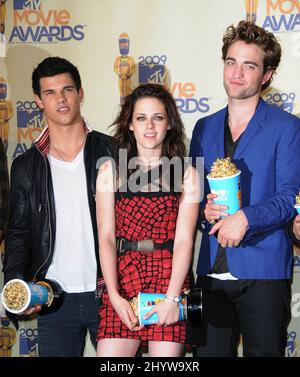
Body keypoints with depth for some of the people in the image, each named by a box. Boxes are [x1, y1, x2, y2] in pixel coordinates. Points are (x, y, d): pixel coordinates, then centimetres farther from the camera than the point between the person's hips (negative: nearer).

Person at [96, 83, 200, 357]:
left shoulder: (187, 174, 6)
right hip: (121, 275, 1)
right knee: (110, 353, -8)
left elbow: (184, 240, -2)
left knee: (165, 352, -3)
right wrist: (115, 297, -9)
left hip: (169, 276, 0)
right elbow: (106, 236, 2)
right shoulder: (110, 171, 8)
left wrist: (172, 298, -13)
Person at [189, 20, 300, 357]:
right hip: (211, 269, 4)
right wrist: (204, 210, -6)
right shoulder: (204, 128, 13)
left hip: (263, 269, -4)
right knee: (210, 352, 10)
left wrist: (245, 218, -24)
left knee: (263, 351, 5)